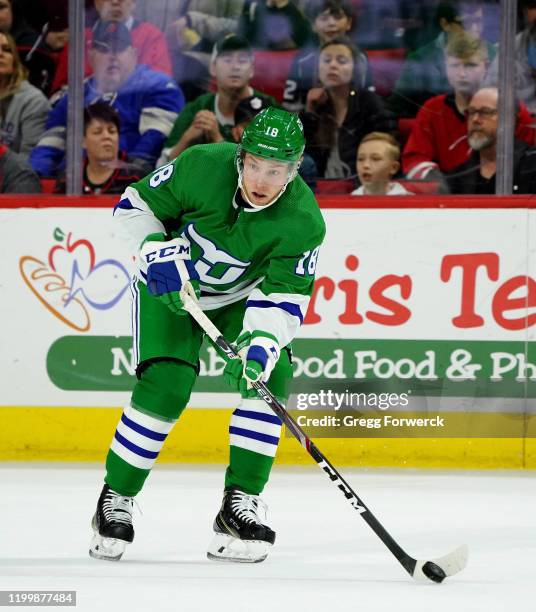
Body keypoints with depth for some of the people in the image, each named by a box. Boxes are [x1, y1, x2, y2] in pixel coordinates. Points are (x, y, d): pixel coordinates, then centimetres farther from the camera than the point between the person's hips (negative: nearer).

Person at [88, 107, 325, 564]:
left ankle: (241, 501, -8)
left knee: (270, 379, -18)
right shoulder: (201, 167, -28)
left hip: (244, 297, 2)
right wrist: (161, 255, -28)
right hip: (170, 287, -2)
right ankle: (116, 499, -3)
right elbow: (136, 205, -14)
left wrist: (261, 345, -44)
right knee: (166, 386, -17)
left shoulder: (303, 222, -26)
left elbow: (282, 297, -28)